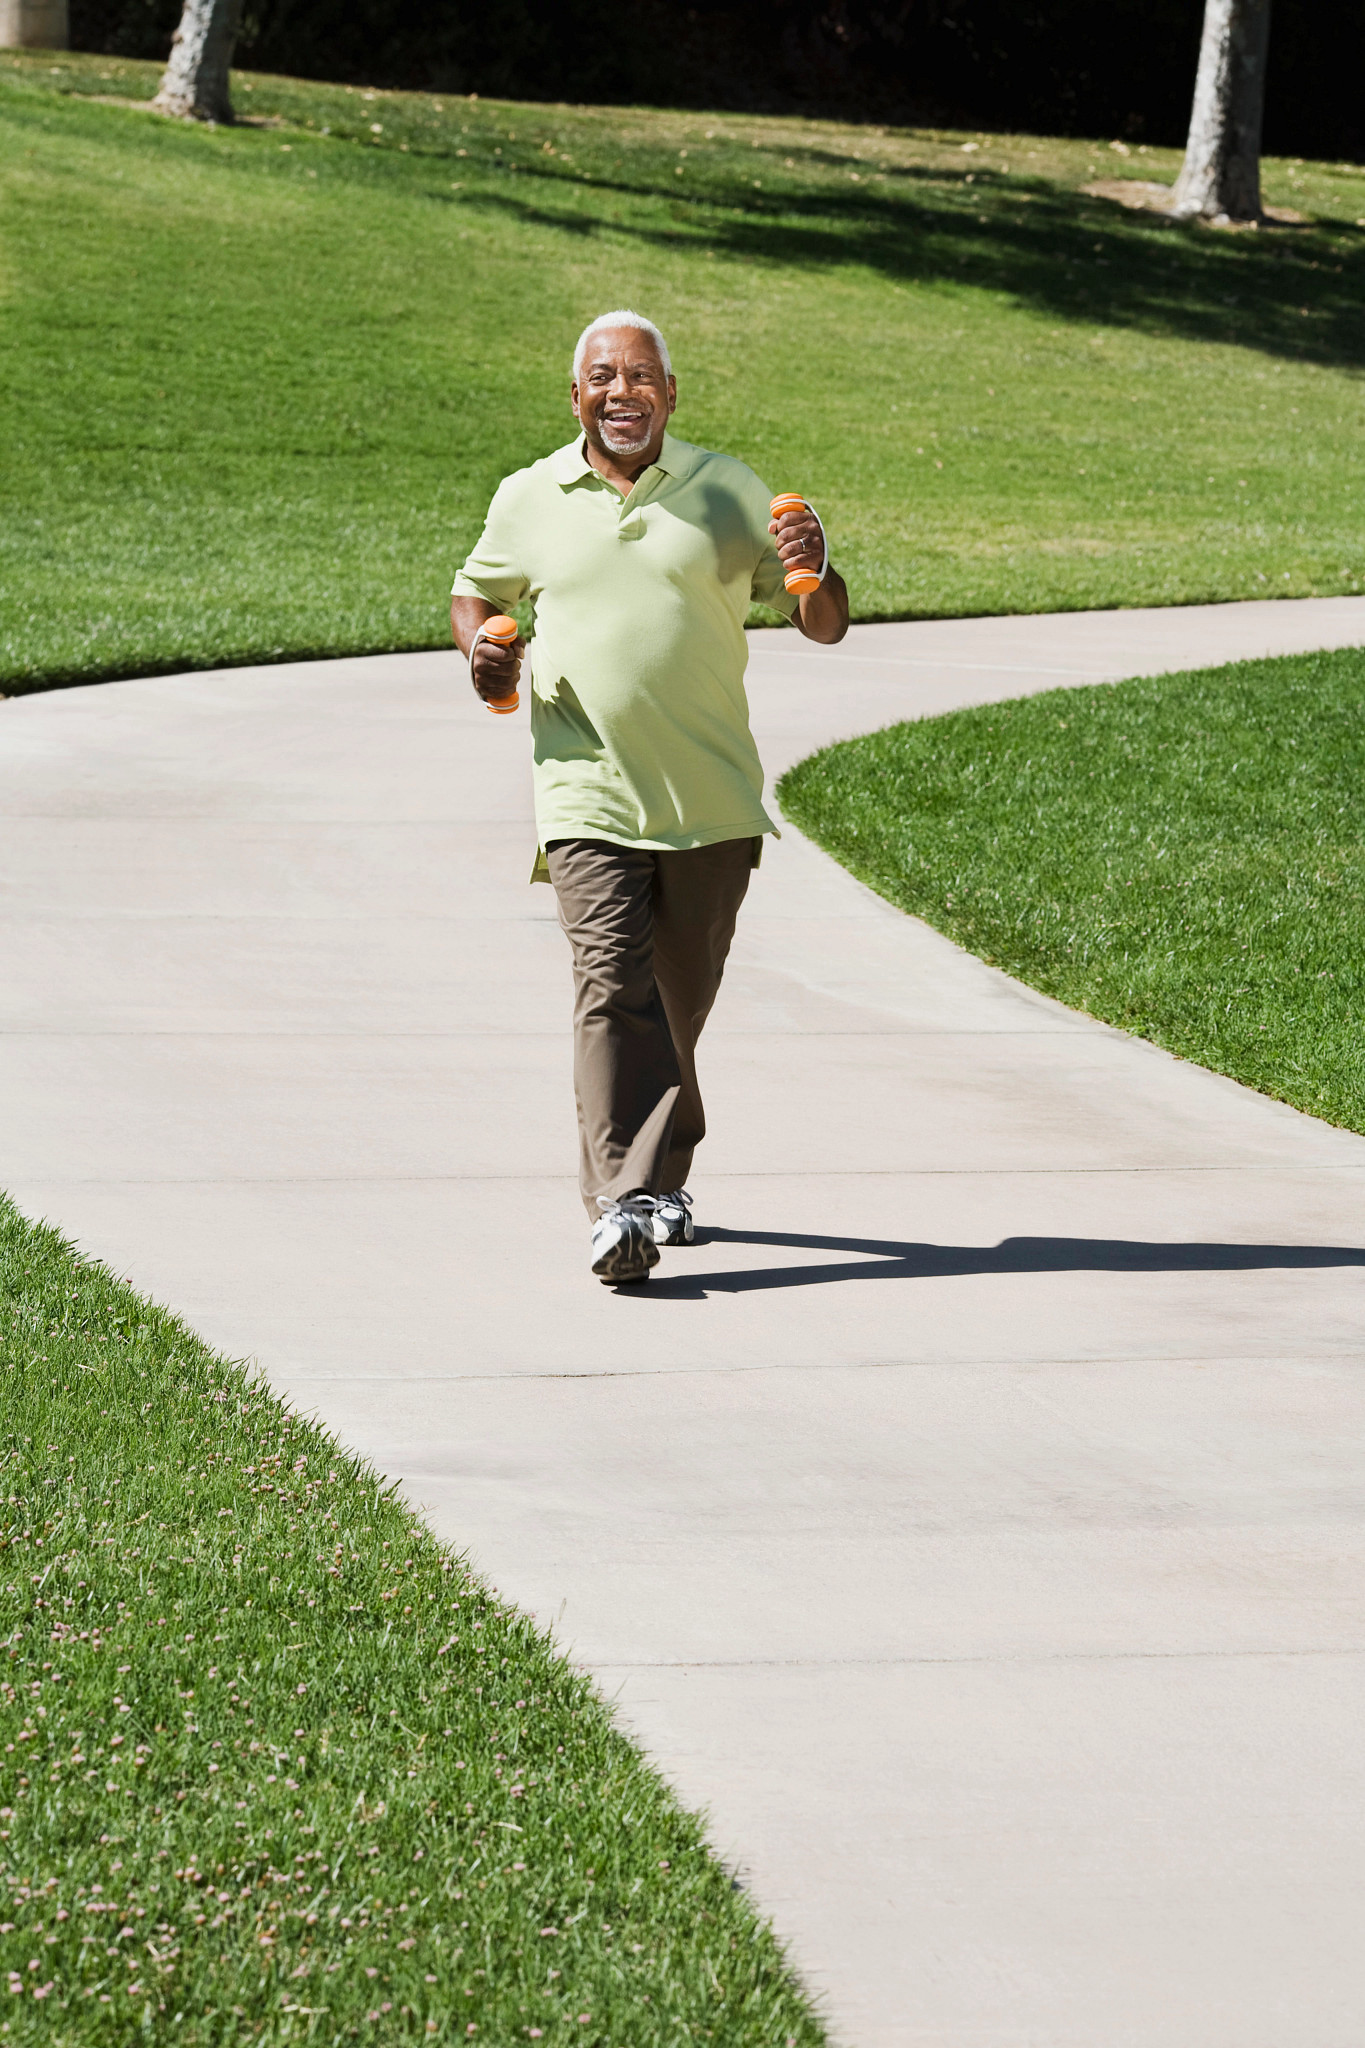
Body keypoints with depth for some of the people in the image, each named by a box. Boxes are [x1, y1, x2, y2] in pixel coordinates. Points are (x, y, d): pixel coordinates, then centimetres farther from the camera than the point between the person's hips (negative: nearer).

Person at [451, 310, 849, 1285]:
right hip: (589, 794, -1)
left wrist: (813, 571, -18)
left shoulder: (727, 491, 5)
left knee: (682, 1002, 11)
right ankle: (622, 1204, -24)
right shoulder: (529, 501, 6)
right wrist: (482, 652, 2)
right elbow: (476, 591, 24)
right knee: (614, 988, -17)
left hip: (712, 801, 1)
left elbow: (826, 626, 5)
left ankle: (661, 1177, 31)